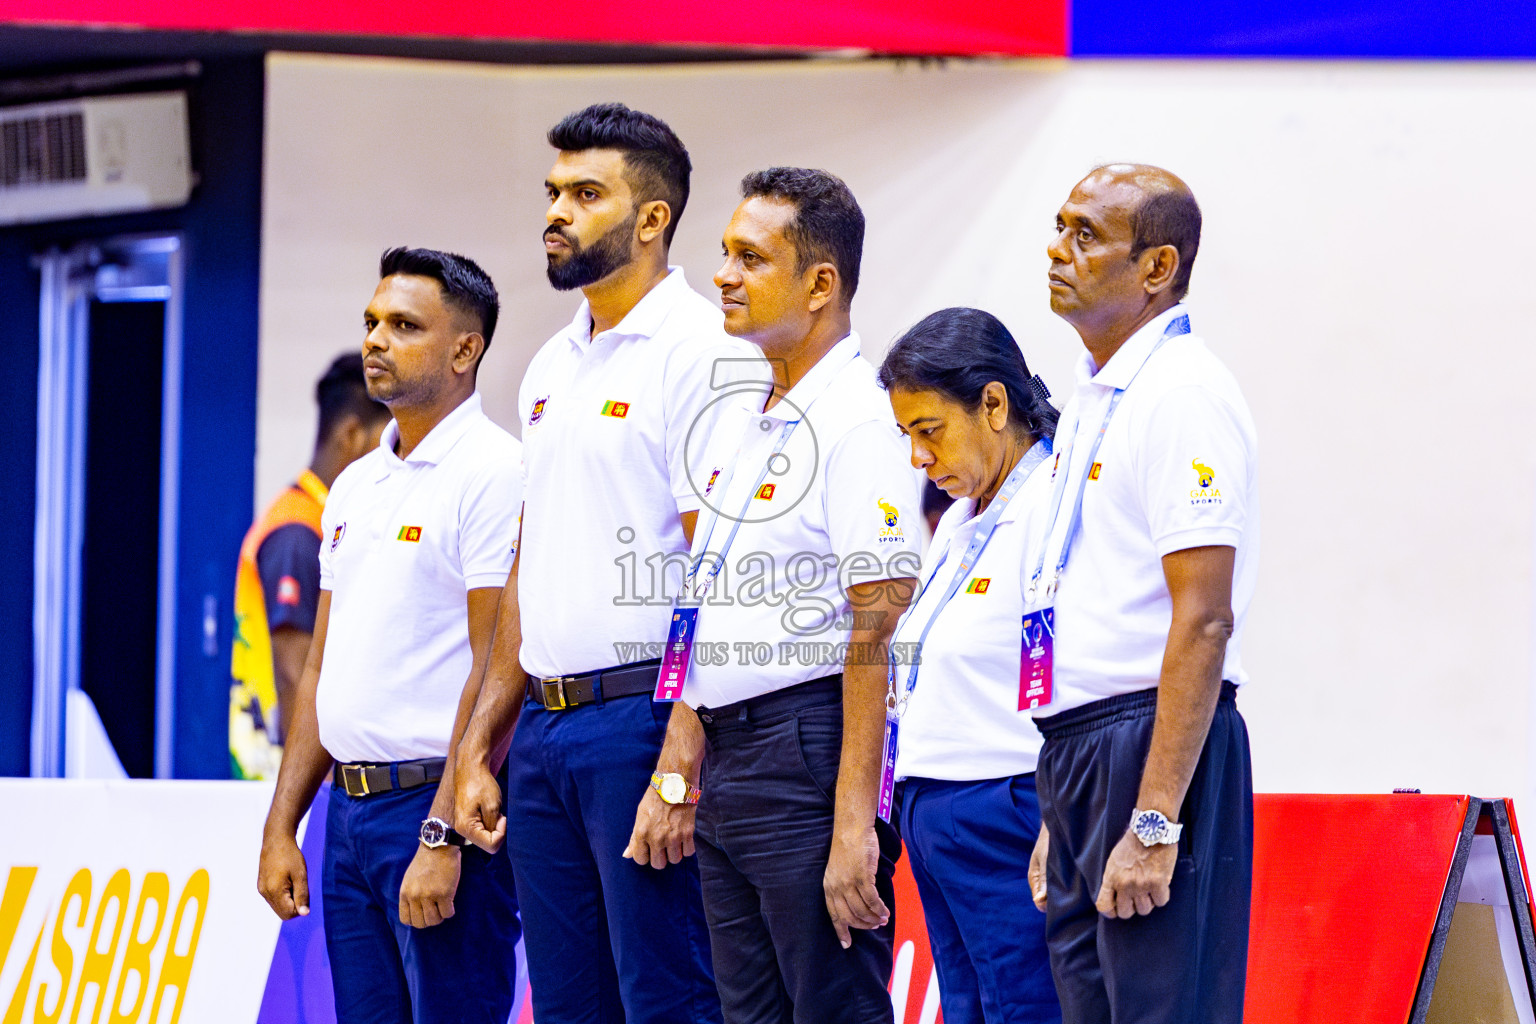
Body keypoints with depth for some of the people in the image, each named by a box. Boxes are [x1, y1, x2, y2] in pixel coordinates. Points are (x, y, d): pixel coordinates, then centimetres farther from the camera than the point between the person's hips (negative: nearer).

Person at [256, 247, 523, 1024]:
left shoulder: (493, 473, -10)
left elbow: (496, 670, -16)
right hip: (352, 809, 8)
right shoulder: (357, 486, 16)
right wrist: (280, 827, 14)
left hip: (439, 806, -8)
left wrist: (444, 837, -20)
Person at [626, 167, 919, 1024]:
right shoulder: (747, 428, 18)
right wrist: (676, 776, 15)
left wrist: (854, 824, -22)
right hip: (730, 767, 9)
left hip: (809, 749, -9)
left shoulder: (859, 420, -11)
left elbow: (877, 631, -17)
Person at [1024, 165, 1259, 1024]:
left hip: (1153, 746, -10)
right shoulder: (1094, 398, 18)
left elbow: (1203, 619, -20)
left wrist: (1153, 824, -24)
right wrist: (1058, 822, 22)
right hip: (1080, 757, 10)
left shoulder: (1184, 395, -13)